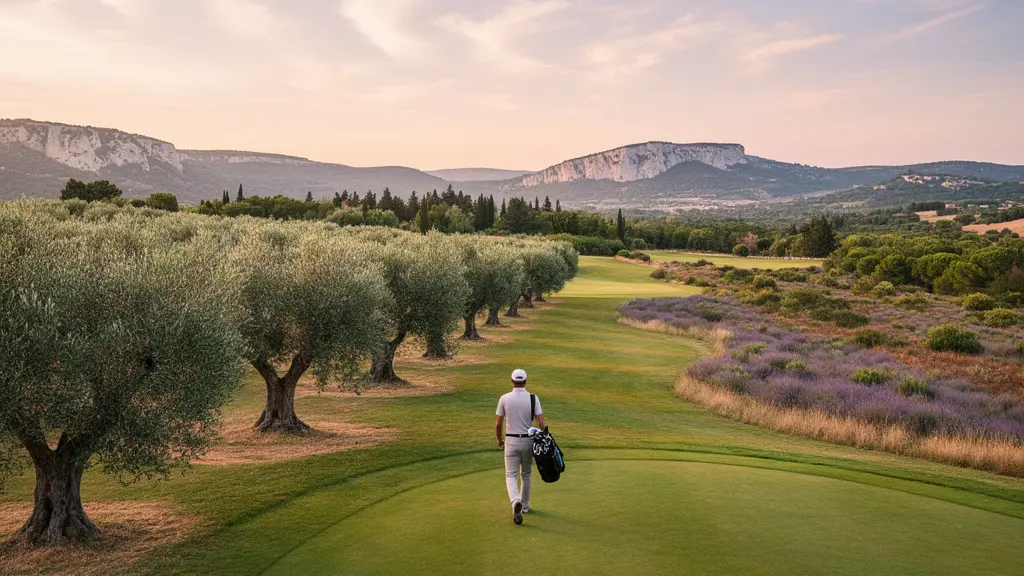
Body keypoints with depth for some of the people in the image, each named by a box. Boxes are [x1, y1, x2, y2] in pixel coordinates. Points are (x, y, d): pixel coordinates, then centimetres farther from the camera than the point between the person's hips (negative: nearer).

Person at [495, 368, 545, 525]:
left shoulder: (504, 399, -7)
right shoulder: (533, 398, -8)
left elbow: (498, 424, -3)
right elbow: (541, 422, -12)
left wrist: (499, 440, 14)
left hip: (511, 441, -1)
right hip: (528, 441, 1)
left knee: (511, 475, 3)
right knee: (526, 474, 20)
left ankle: (516, 501, -24)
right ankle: (525, 506, 30)